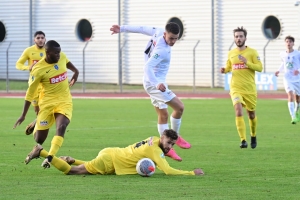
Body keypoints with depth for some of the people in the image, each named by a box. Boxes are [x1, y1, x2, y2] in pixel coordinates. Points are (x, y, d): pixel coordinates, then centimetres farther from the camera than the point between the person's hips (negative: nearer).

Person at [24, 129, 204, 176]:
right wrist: (192, 173, -26)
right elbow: (169, 171, -31)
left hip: (110, 154, 9)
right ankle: (41, 152, 8)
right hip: (109, 161, -9)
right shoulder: (155, 150, -24)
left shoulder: (154, 139, 2)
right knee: (69, 171, 2)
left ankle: (71, 160, 39)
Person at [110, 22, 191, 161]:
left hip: (154, 82, 10)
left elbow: (142, 29, 8)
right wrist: (156, 84, -50)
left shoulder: (159, 32, -4)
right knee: (179, 107, -13)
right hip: (154, 82, -10)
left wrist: (122, 29, 20)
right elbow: (147, 67, -37)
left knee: (163, 115, 13)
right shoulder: (162, 50, -29)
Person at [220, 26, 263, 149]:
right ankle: (243, 141, -20)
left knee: (251, 115, 12)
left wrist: (247, 62, -21)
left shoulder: (252, 52, -2)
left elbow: (259, 67, -8)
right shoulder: (231, 53, 7)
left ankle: (253, 136, 38)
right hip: (236, 89, 1)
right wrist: (224, 70, -1)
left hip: (250, 89, -1)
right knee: (239, 112, -19)